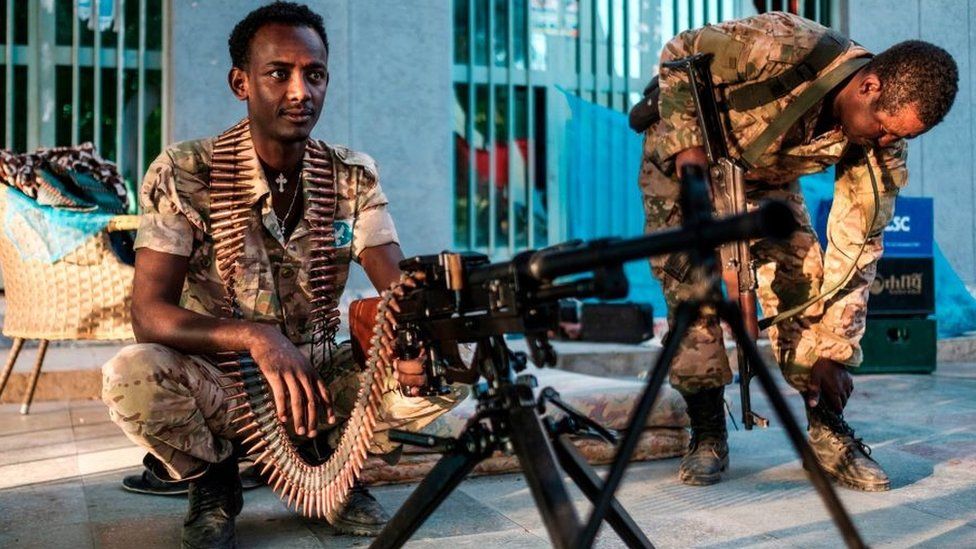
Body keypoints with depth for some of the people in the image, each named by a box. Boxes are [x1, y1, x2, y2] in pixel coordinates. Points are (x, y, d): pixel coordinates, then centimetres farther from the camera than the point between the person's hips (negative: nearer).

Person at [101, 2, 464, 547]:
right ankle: (215, 482, 0)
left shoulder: (354, 176, -4)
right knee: (131, 373, -34)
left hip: (322, 377, 3)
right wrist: (257, 336, -40)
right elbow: (149, 313, -21)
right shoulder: (185, 173, -14)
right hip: (220, 387, -2)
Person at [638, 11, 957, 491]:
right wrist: (685, 144, -31)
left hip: (766, 178, 4)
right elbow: (678, 57, -21)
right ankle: (707, 435, -2)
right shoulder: (781, 47, -37)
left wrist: (833, 353, -15)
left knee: (803, 280, -12)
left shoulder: (879, 146, -21)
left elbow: (854, 250, -15)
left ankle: (828, 434, -2)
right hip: (680, 153, -3)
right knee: (689, 286, -15)